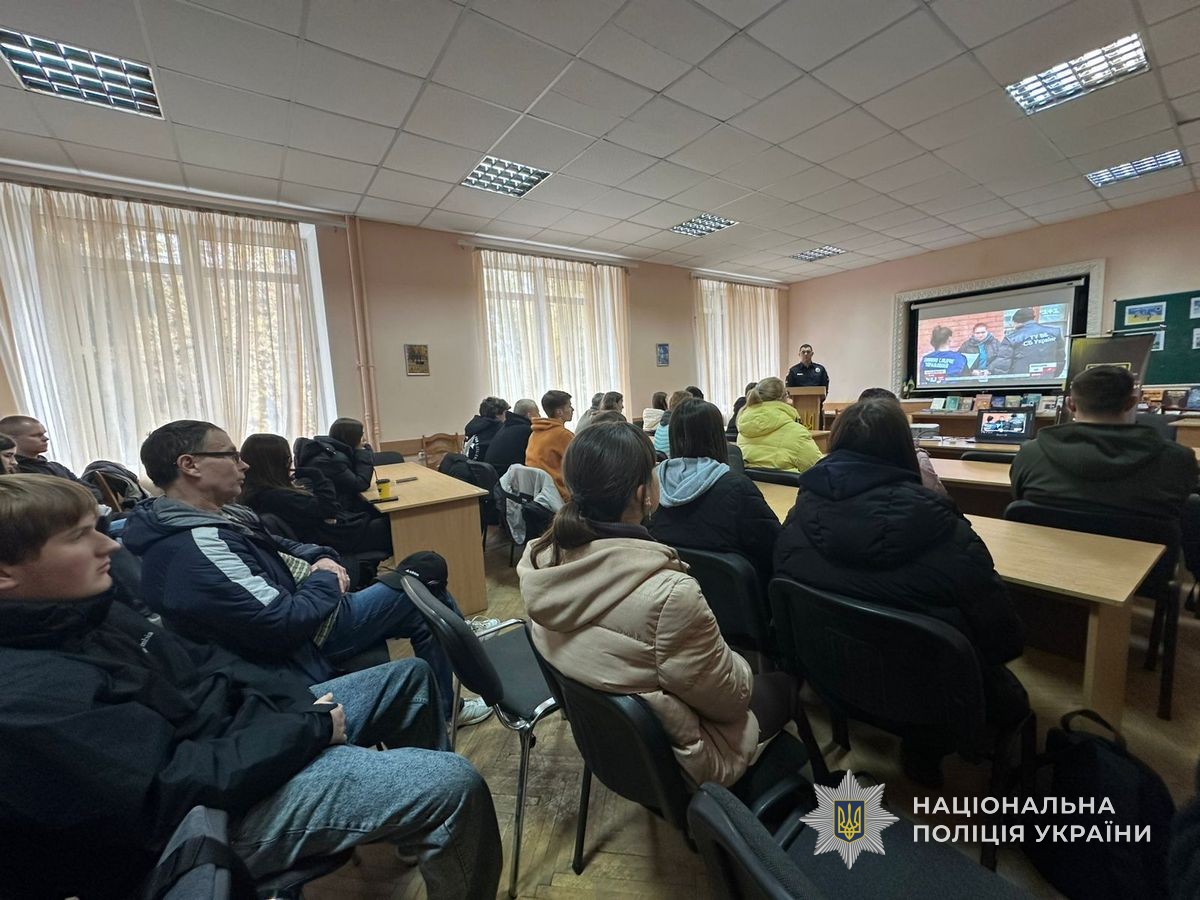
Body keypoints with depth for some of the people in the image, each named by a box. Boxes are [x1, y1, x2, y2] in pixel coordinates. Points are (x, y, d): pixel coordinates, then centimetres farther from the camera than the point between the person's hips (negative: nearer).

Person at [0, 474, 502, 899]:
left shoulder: (83, 614, 4)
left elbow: (202, 664, 8)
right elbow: (172, 789, -29)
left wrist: (301, 704, -5)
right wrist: (311, 726, -18)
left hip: (235, 728, 10)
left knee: (410, 676, 16)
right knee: (453, 786, -22)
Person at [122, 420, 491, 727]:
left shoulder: (209, 518, 2)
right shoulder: (197, 550, -30)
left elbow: (278, 547, 14)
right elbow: (285, 626, -31)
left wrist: (322, 558, -5)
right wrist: (326, 579, -14)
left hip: (313, 610, 9)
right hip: (309, 644, -9)